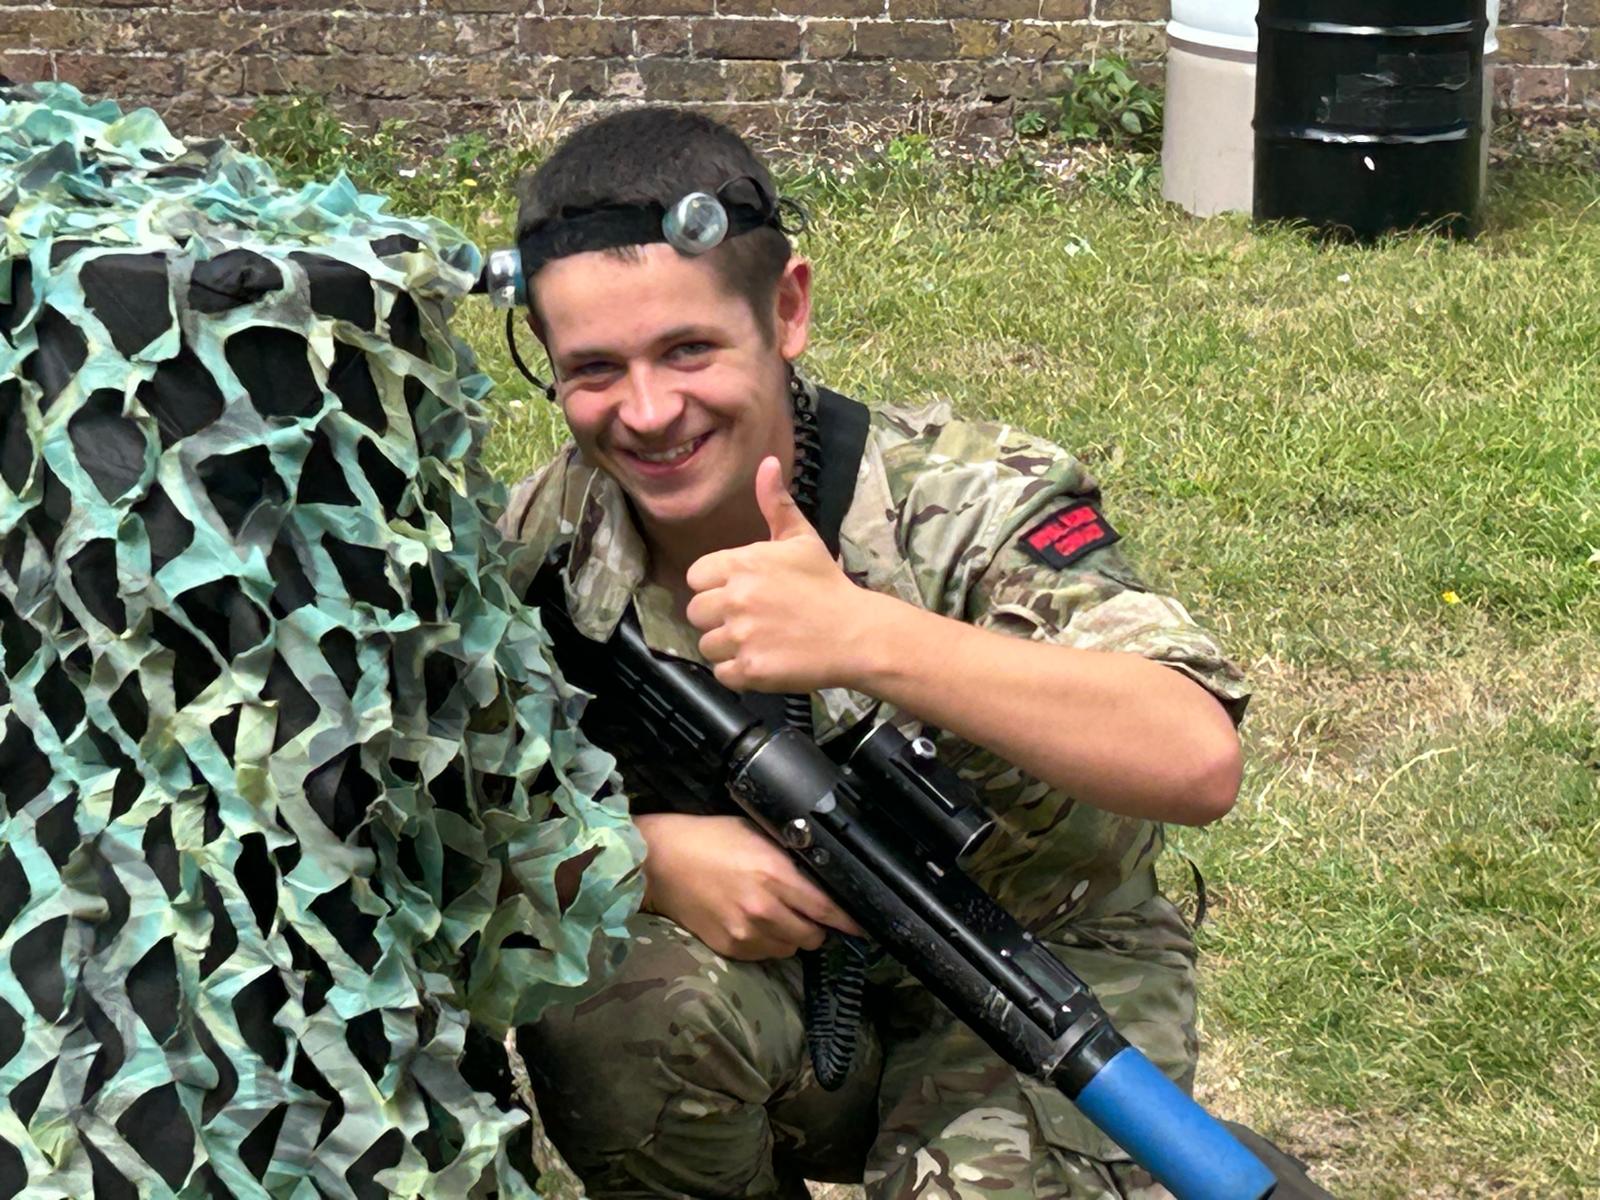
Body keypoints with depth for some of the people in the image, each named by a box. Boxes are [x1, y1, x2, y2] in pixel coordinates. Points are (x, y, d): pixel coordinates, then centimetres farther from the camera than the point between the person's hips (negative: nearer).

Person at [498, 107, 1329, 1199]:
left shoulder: (971, 498, -24)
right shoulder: (545, 540, -13)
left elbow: (1197, 762, -38)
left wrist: (863, 637, -50)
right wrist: (642, 851, -27)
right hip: (765, 963, 3)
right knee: (610, 1000, -29)